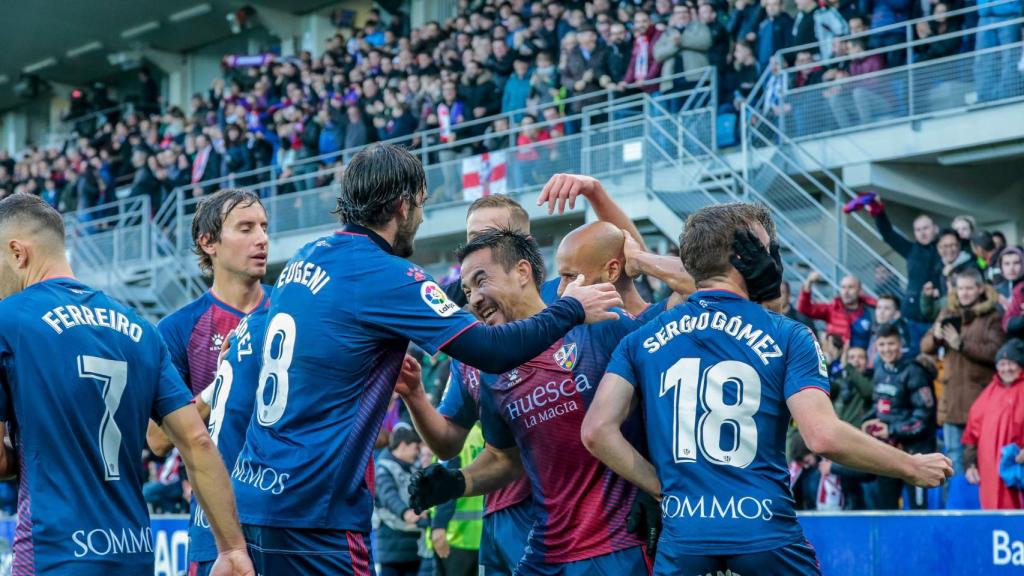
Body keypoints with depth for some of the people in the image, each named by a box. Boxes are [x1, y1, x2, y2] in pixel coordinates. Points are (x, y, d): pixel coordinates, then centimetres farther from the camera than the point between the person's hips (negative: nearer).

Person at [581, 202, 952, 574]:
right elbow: (823, 436, -11)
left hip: (681, 540, 3)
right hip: (766, 538, -2)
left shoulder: (641, 339, 8)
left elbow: (597, 430, -1)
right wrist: (912, 468, 1)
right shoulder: (785, 336, 0)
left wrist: (661, 488, 9)